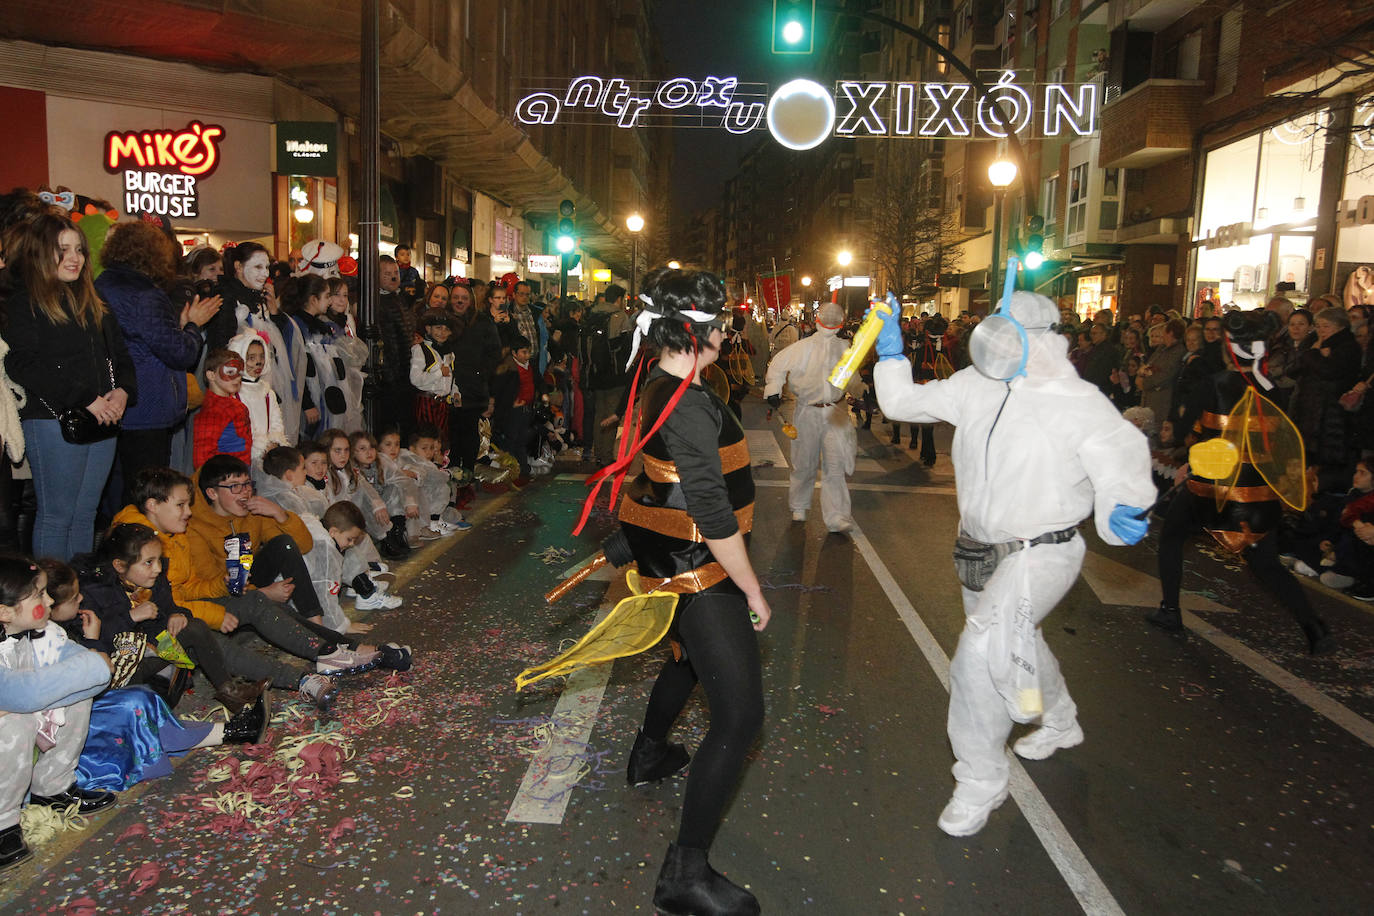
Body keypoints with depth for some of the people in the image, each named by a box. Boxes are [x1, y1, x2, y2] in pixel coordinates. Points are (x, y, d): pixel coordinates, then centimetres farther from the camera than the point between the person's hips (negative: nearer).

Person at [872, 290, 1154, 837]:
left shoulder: (1077, 401, -16)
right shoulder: (974, 385, -1)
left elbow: (1121, 462, -16)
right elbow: (903, 402, 6)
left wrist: (1122, 509, -36)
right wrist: (891, 351, -6)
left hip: (1041, 552, -7)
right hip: (980, 548, 7)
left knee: (981, 652, -23)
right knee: (1014, 643, 27)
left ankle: (980, 781, -3)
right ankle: (1059, 721, 59)